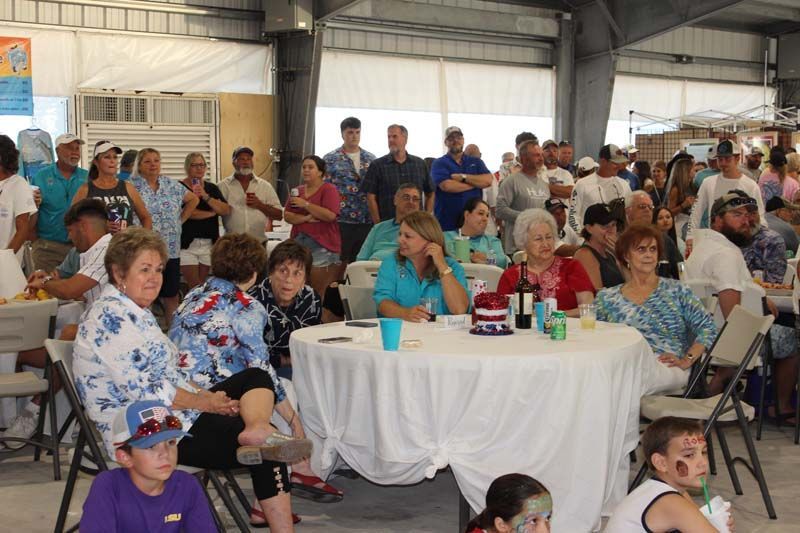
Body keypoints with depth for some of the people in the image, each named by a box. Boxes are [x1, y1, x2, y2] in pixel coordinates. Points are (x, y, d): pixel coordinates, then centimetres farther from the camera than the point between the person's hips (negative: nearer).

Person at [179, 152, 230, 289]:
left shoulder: (212, 188, 12)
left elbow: (226, 211, -1)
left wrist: (206, 196, -14)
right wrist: (212, 212, -4)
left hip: (209, 243, 4)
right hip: (187, 244, -4)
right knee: (195, 287, -10)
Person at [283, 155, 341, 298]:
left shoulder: (329, 189, -1)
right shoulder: (297, 191, 17)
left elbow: (330, 215, -15)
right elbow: (287, 216, 8)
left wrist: (305, 204, -13)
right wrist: (306, 218, -10)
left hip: (322, 246, -5)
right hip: (299, 243, 6)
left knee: (320, 291, -7)